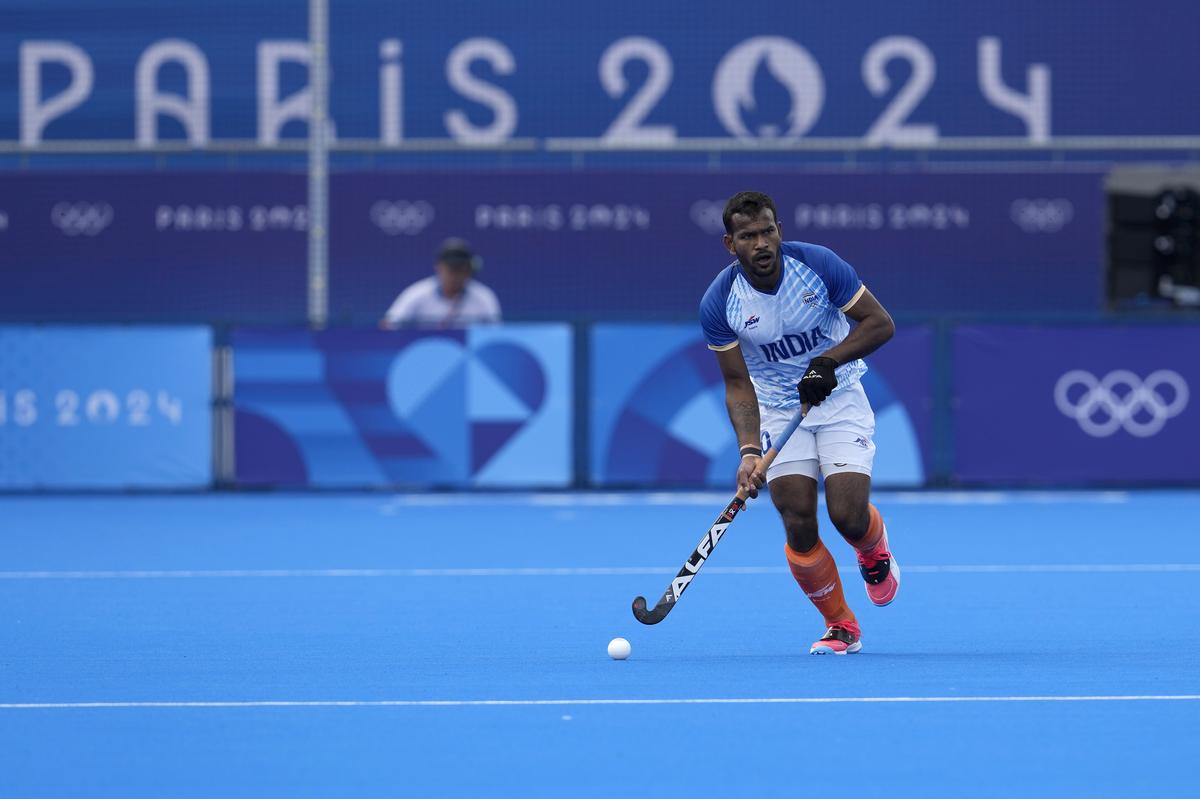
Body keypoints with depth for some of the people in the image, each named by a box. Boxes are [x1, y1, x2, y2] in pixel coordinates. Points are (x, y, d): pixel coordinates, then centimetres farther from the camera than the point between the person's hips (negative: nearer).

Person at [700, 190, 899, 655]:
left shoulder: (819, 265, -19)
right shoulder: (719, 303, -16)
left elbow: (880, 323, -12)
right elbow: (738, 385, -10)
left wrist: (829, 360, -27)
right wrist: (749, 451, -24)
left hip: (840, 399, -1)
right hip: (777, 411, 1)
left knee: (848, 516, -16)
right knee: (798, 527, -12)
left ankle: (875, 551, 23)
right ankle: (840, 627, 9)